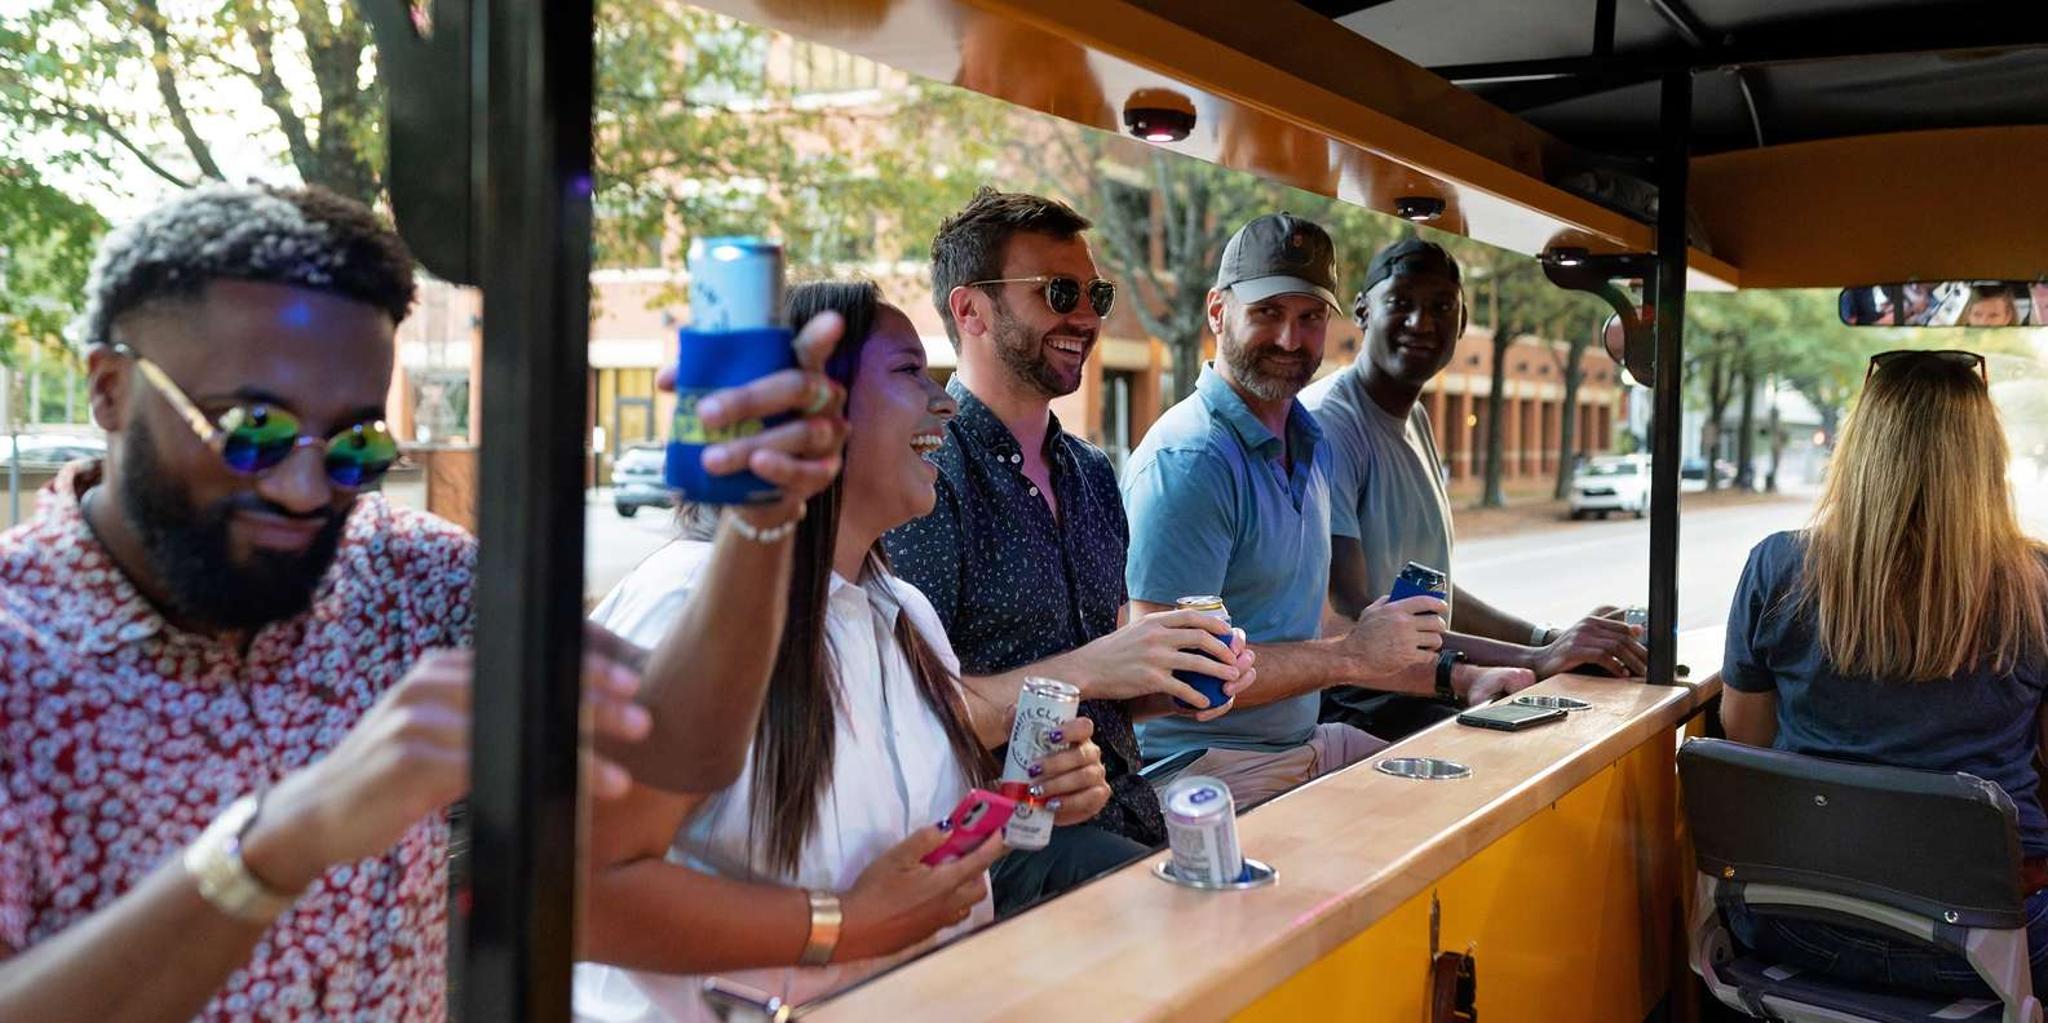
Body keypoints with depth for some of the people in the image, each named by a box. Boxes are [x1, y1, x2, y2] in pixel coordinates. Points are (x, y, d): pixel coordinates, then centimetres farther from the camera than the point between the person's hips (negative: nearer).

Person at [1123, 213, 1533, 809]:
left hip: (1307, 743, 9)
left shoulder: (1309, 445, 13)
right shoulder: (1187, 461, -18)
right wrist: (1353, 655, -19)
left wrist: (1452, 680, 12)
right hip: (1211, 766, -9)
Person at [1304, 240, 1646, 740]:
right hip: (1345, 703, -9)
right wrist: (1532, 659, -24)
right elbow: (1347, 617, -24)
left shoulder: (1417, 421, 16)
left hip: (1415, 689, 9)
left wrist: (1552, 639, 11)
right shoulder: (1328, 422, -16)